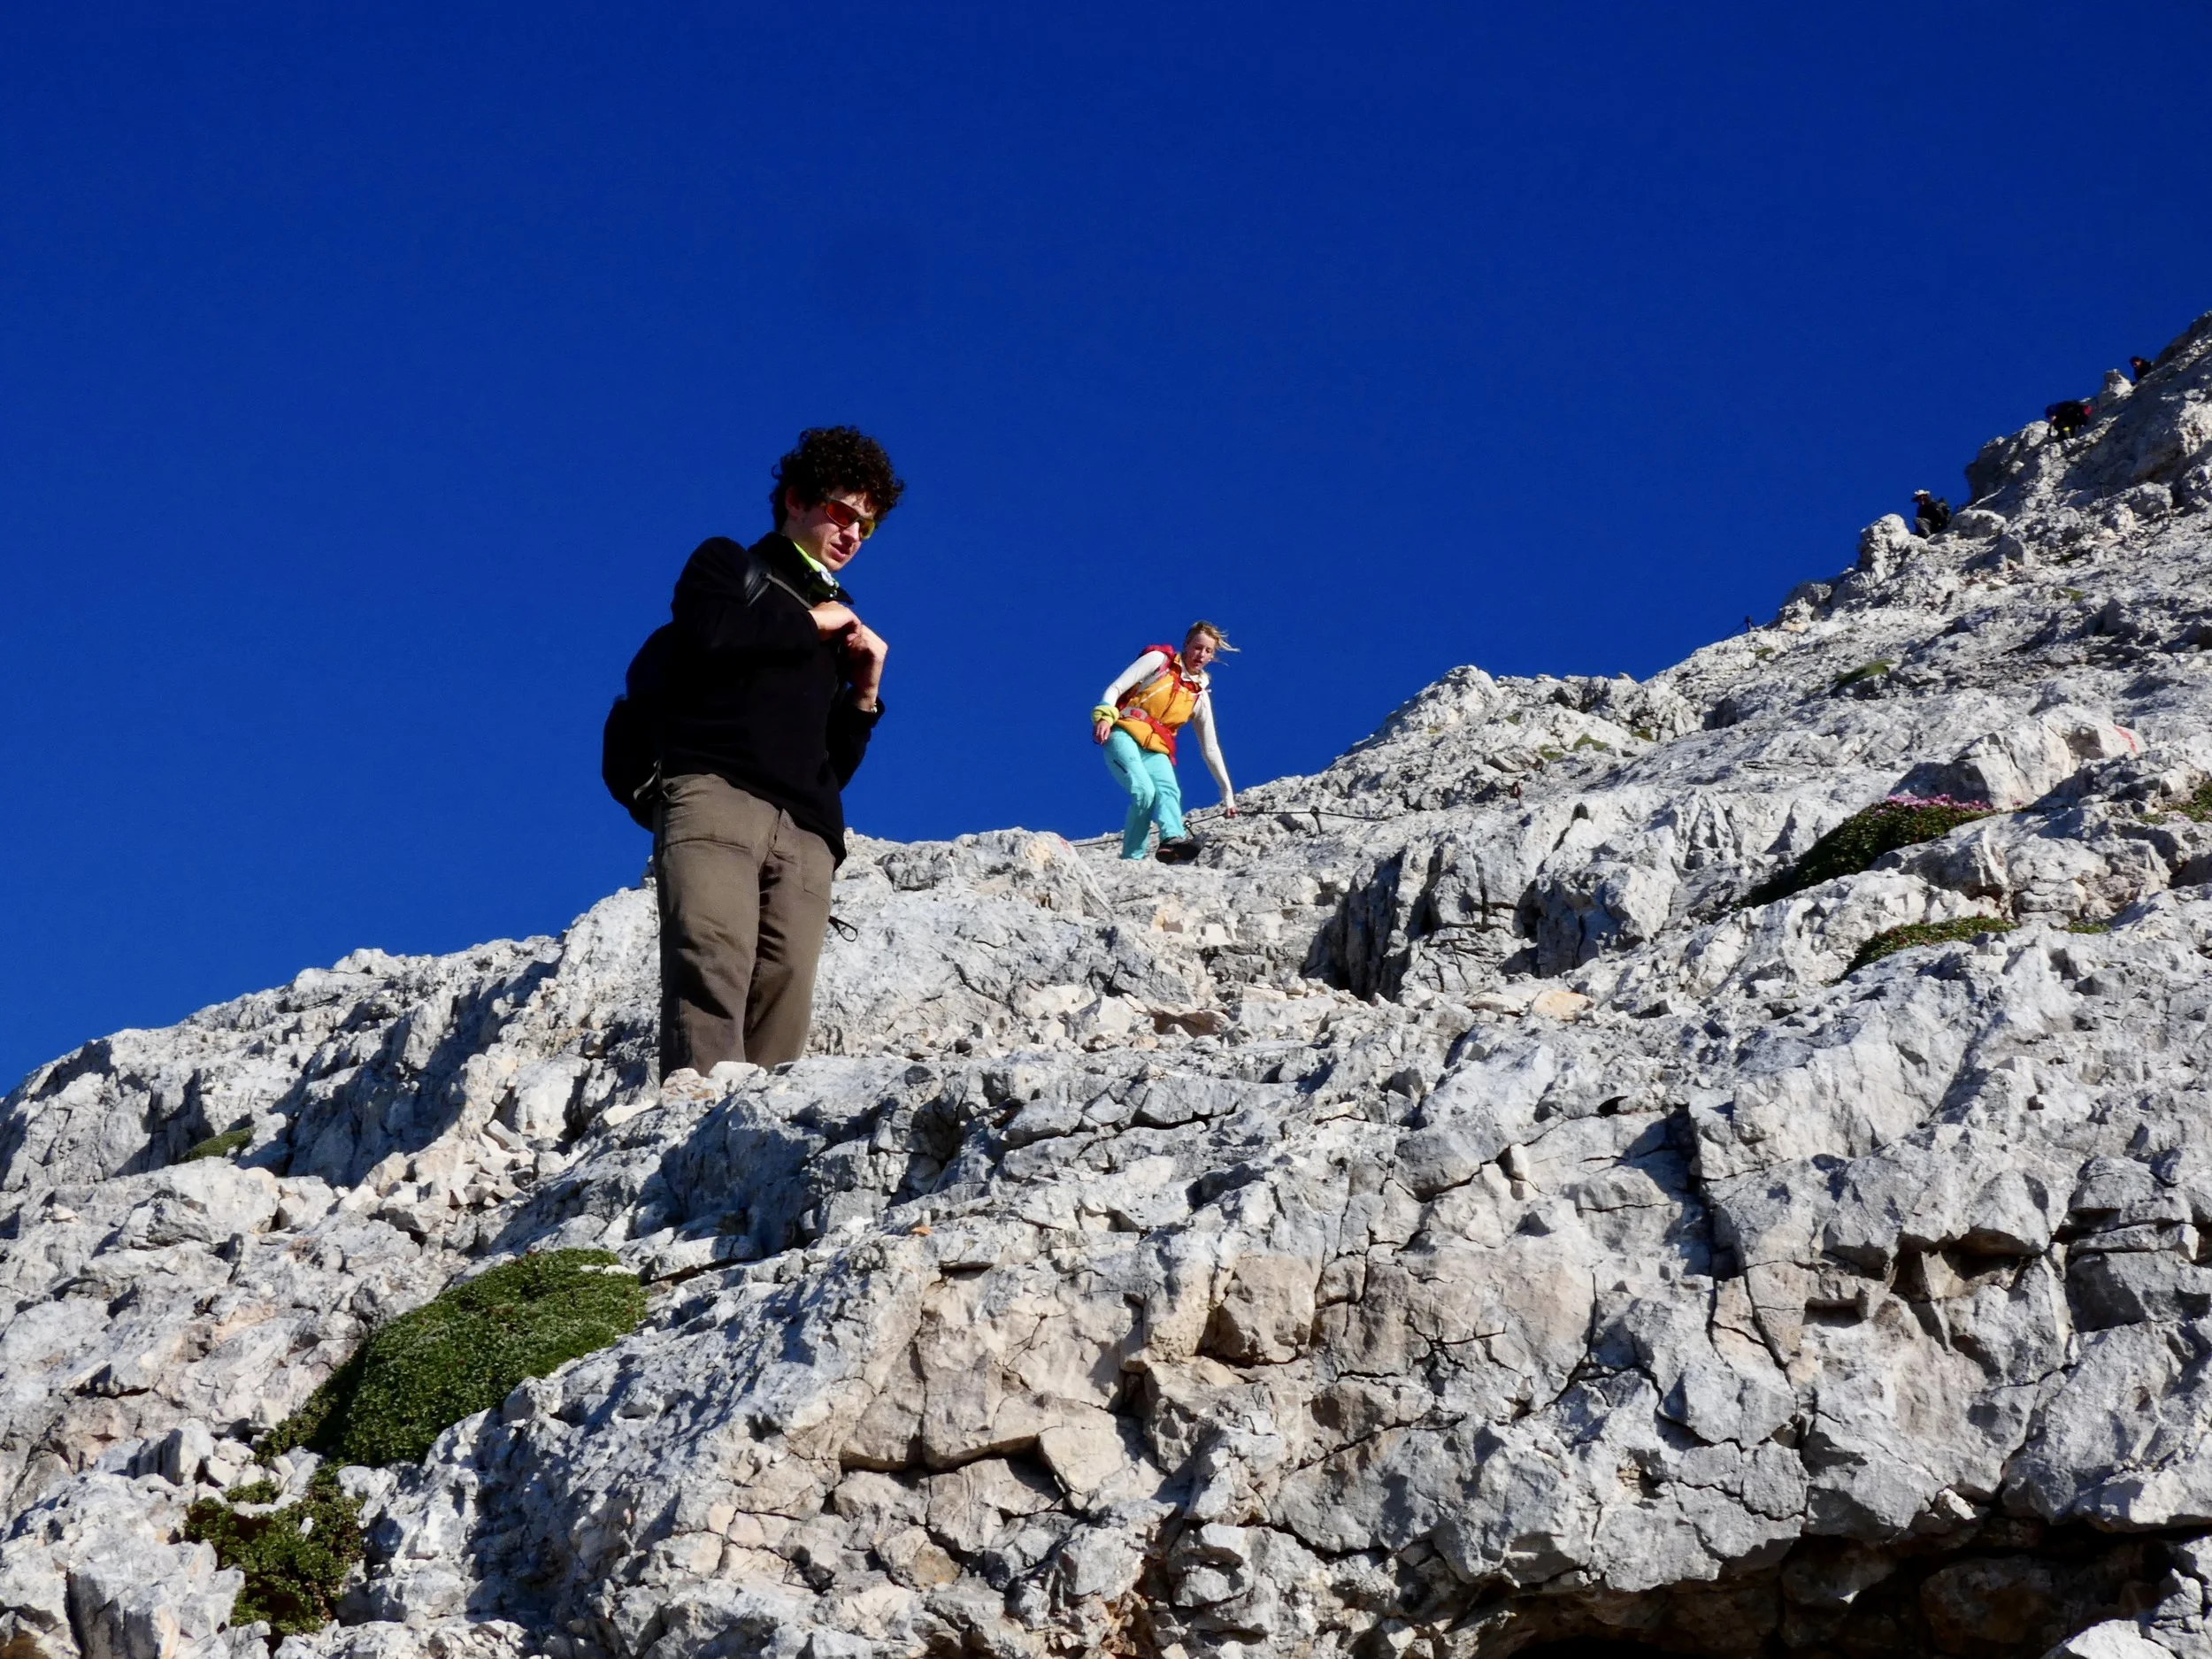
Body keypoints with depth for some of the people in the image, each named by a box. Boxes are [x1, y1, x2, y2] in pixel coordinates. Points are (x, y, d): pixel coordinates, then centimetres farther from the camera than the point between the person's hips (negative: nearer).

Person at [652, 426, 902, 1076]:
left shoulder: (840, 629, 33)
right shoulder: (728, 565, 20)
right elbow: (705, 632, -6)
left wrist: (865, 694, 16)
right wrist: (810, 621, 6)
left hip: (806, 833, 6)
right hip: (716, 795, -5)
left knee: (783, 1006, -14)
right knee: (713, 963, -29)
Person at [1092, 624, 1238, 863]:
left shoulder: (1200, 697, 17)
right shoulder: (1159, 660, 6)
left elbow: (1211, 749, 18)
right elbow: (1115, 689, 0)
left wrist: (1227, 794, 13)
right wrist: (1105, 716, -20)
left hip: (1155, 750, 4)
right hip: (1123, 735, -4)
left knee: (1169, 790, -28)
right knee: (1144, 790, -29)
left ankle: (1172, 839, -54)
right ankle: (1131, 858, -27)